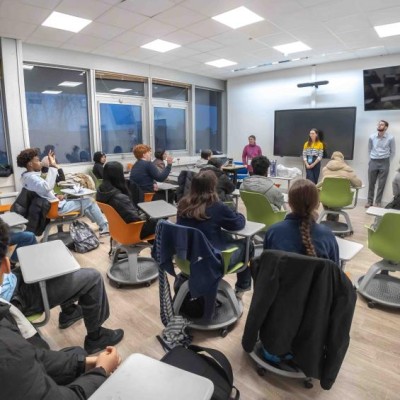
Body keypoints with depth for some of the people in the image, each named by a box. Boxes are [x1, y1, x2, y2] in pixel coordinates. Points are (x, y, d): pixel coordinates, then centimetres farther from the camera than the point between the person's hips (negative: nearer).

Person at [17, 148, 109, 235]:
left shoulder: (27, 176, 10)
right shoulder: (30, 177, -22)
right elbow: (47, 187, -41)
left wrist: (56, 196, 3)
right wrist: (52, 166, -38)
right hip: (56, 208, -11)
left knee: (83, 202, 23)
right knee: (89, 202, -2)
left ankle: (102, 224, 30)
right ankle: (105, 227, 10)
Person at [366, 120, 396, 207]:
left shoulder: (390, 138, -6)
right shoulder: (372, 137, 0)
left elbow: (393, 151, 4)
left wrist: (387, 161, 4)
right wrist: (371, 158, 11)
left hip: (384, 163, -2)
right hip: (373, 162, 2)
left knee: (381, 184, 3)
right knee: (371, 183, 5)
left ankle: (378, 202, 12)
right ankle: (369, 201, 15)